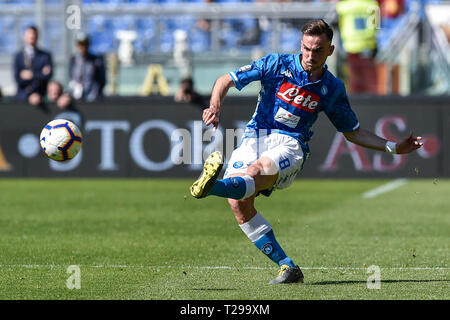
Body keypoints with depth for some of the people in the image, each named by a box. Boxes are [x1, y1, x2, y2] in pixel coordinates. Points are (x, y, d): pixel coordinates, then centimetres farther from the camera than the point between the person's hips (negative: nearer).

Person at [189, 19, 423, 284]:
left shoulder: (333, 88, 12)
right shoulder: (277, 65, 6)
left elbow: (353, 132, 25)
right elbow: (226, 80, 8)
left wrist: (393, 147, 18)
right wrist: (216, 107, -12)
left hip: (291, 145, -1)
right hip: (255, 138, 1)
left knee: (260, 169, -37)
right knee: (238, 202, -25)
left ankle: (212, 185, -70)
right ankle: (287, 267, -18)